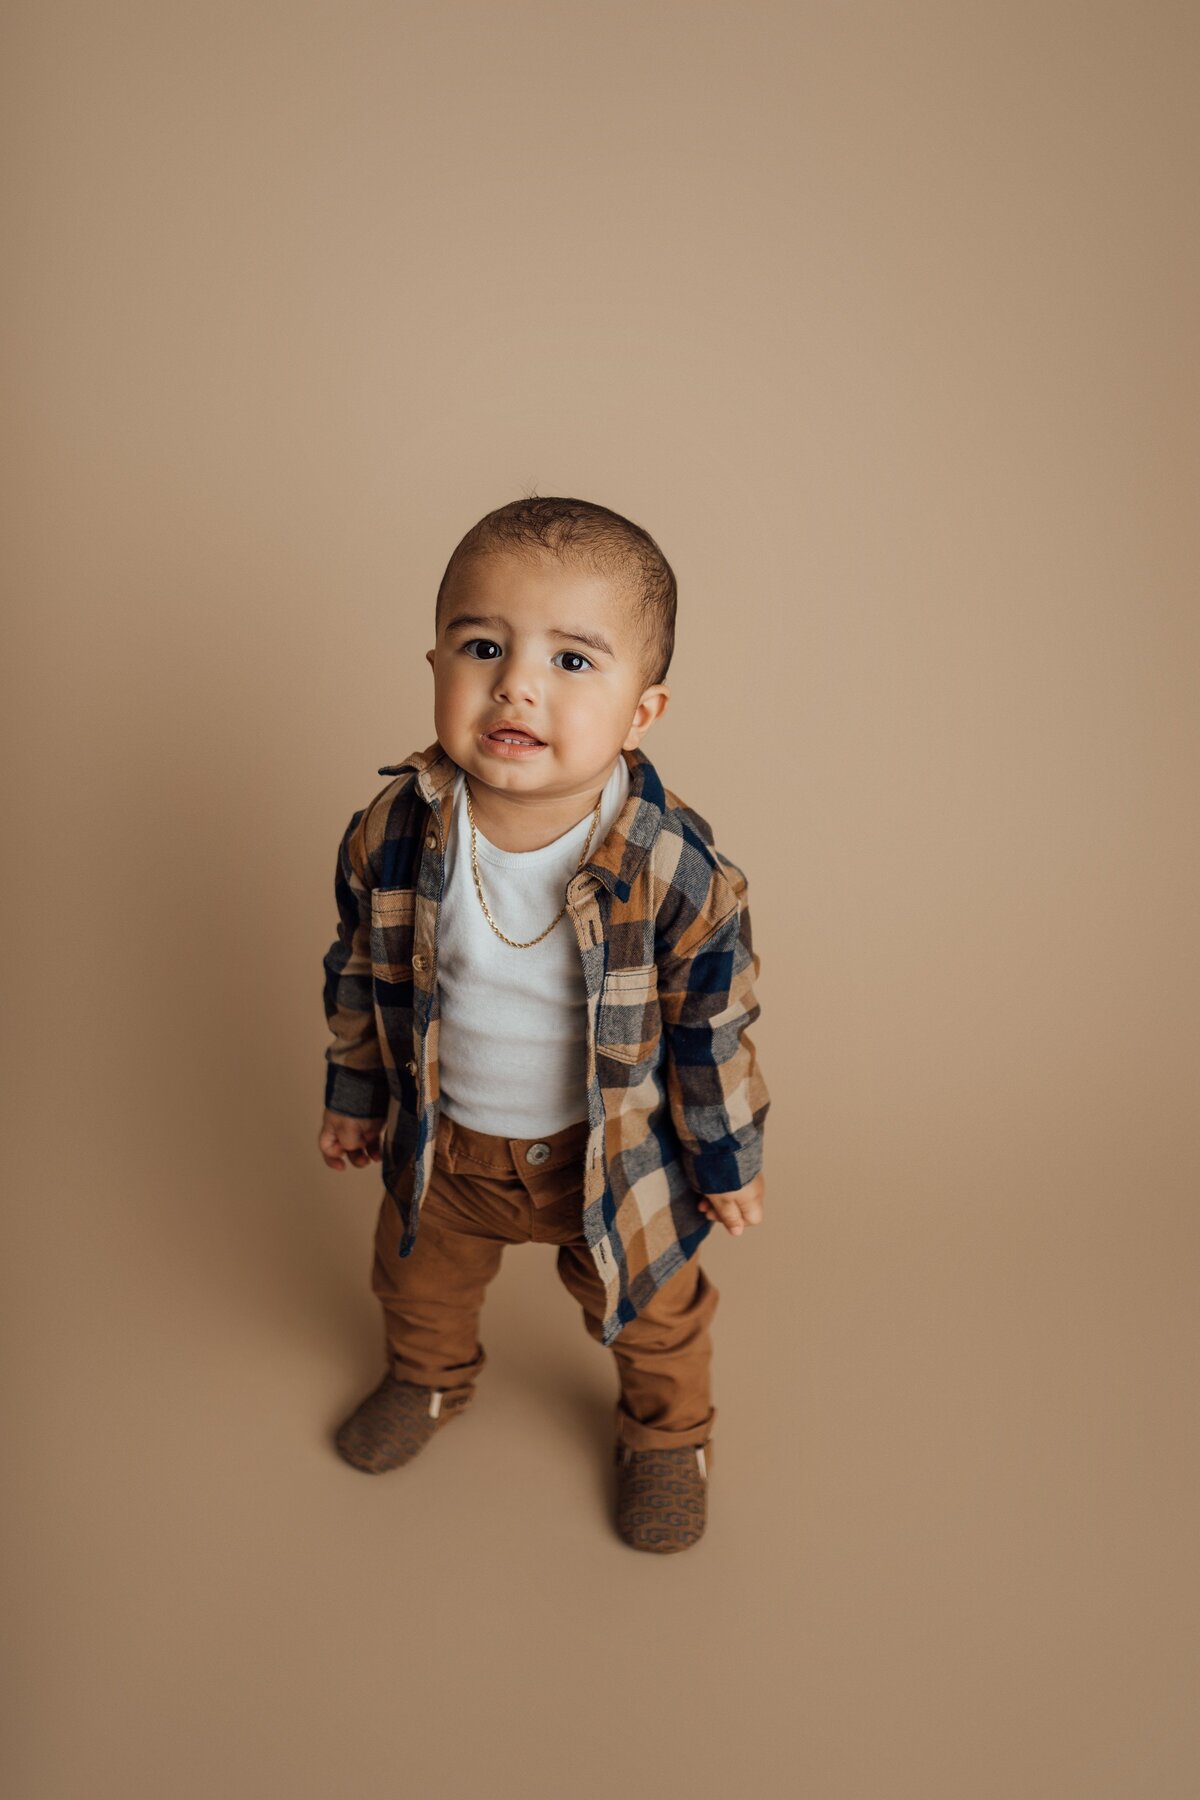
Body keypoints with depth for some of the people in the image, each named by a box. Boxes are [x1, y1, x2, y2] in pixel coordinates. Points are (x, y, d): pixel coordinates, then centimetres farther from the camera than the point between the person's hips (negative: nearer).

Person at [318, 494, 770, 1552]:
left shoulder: (678, 869, -30)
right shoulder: (391, 837, -23)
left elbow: (714, 1027, -15)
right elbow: (361, 977, -4)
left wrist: (728, 1161, -4)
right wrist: (354, 1097, 7)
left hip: (617, 1150, -2)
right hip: (445, 1142, 3)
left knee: (652, 1312, 22)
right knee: (420, 1282, 29)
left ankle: (668, 1432, 55)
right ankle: (429, 1380, 63)